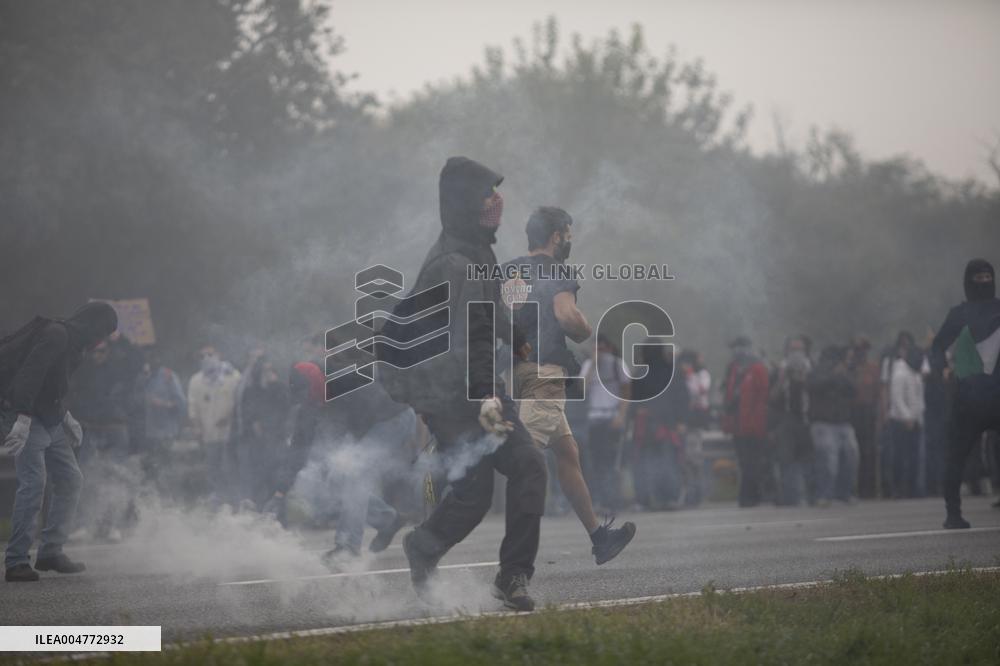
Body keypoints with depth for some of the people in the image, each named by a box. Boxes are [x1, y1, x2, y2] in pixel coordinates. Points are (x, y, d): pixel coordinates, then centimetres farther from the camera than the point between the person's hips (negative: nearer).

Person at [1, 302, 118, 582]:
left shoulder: (74, 344, 16)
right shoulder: (56, 334, -15)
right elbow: (29, 375, -26)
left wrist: (66, 417, 20)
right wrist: (23, 420, -33)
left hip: (49, 421, 10)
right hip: (24, 417, -10)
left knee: (71, 479, 10)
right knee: (33, 481, -18)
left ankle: (51, 551, 15)